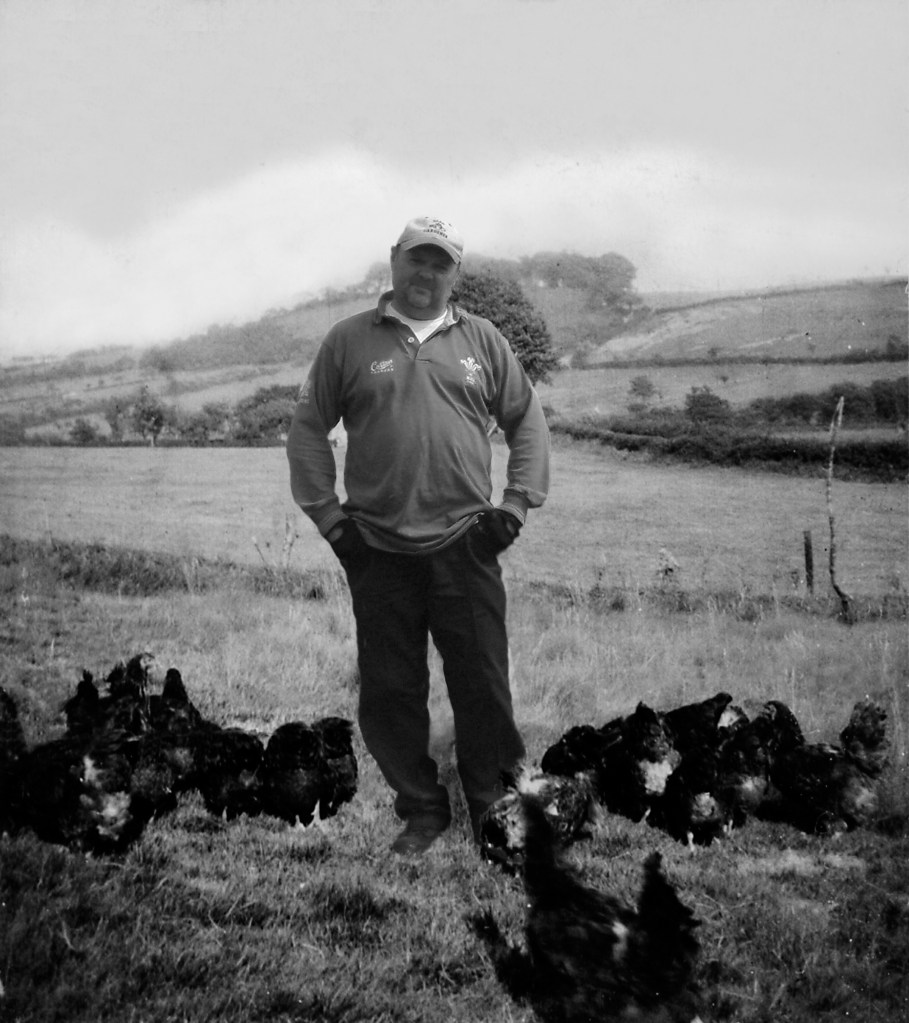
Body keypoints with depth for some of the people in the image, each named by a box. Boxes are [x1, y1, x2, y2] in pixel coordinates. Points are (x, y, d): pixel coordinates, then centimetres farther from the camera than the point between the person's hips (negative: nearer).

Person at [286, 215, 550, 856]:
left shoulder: (481, 340, 9)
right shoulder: (350, 341, 7)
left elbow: (528, 420, 14)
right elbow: (308, 428, 10)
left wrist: (517, 504, 5)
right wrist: (326, 512, 3)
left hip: (466, 546, 0)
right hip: (378, 551, 0)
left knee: (483, 687, 2)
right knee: (390, 693, 6)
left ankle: (493, 810, 18)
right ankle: (422, 811, 22)